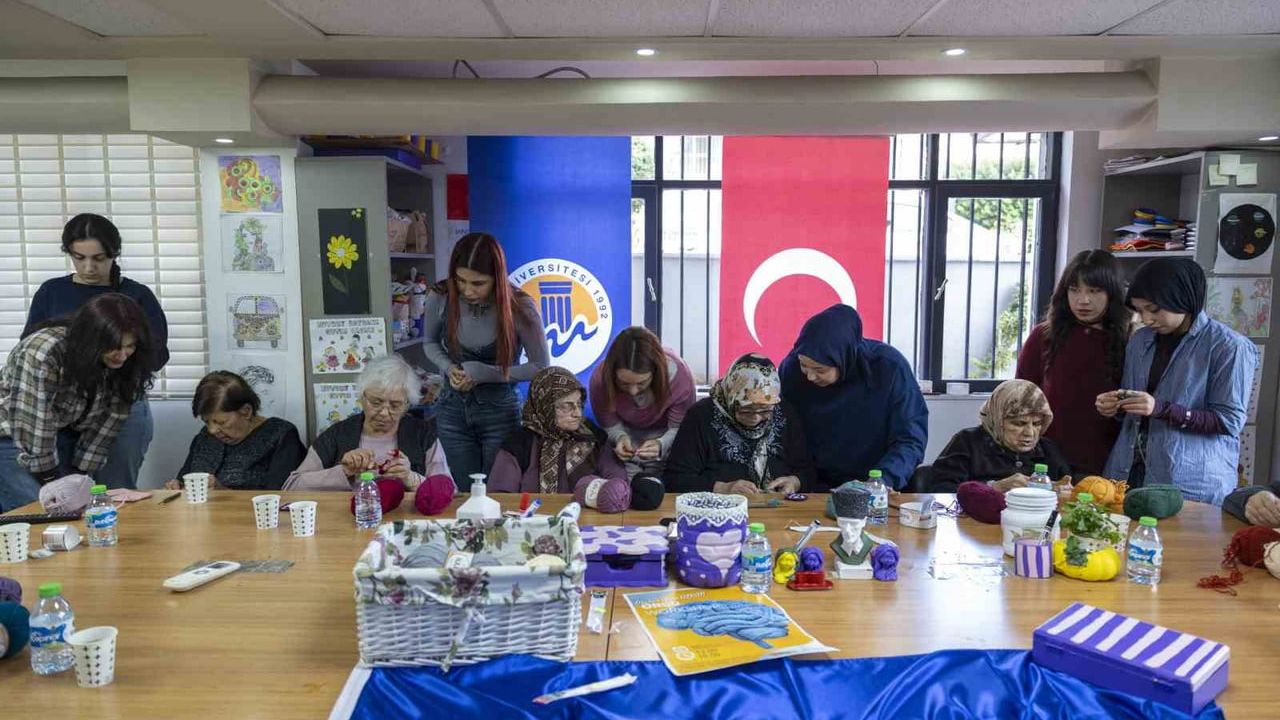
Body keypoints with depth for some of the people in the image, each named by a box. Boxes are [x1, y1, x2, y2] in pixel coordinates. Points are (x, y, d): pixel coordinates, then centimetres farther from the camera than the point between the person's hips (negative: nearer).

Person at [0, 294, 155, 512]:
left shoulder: (124, 364, -14)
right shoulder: (43, 353, -30)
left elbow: (108, 420, -8)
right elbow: (31, 425, -26)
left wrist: (81, 475, -9)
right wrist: (52, 484, -18)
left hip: (65, 437, 5)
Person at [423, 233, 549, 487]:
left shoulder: (519, 307, -20)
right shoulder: (441, 297, -13)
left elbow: (540, 367, -10)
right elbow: (430, 343, 7)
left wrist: (484, 373, -18)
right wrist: (449, 368, -13)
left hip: (499, 411, -2)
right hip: (453, 410, 2)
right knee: (465, 495, 13)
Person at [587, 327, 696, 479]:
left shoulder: (679, 376, -34)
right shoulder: (600, 379, -30)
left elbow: (678, 429, -23)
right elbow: (610, 425, -14)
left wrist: (661, 445, -45)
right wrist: (620, 437, -37)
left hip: (664, 436, -1)